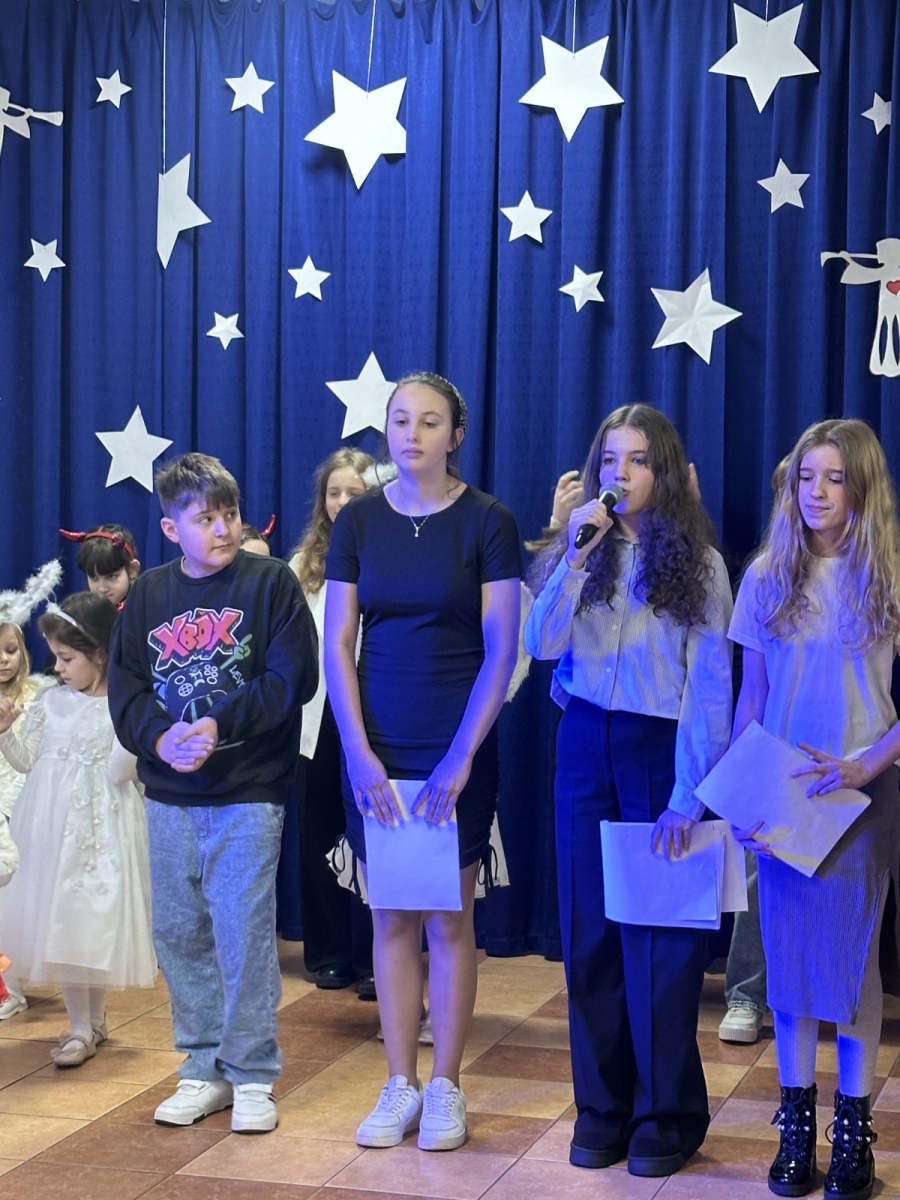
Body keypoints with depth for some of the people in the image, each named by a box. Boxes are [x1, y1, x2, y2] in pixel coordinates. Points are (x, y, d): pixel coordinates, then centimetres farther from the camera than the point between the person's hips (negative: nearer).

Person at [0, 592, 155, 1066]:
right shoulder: (51, 700, 4)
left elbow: (118, 772, -13)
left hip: (99, 827, -4)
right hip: (50, 824, 4)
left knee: (94, 921, 1)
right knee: (56, 922, 5)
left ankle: (90, 1022, 16)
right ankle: (83, 1024, 16)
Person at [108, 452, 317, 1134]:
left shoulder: (271, 582, -3)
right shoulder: (148, 596, 8)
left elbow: (292, 678, -10)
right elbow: (124, 688, 4)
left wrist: (220, 726, -19)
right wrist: (159, 737, -15)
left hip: (248, 795, -4)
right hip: (169, 796, 4)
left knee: (244, 936, -5)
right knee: (180, 935, 9)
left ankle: (252, 1077, 8)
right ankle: (205, 1070, 22)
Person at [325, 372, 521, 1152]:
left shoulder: (486, 522, -4)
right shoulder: (359, 520, 3)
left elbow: (500, 649, -8)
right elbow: (338, 645, 1)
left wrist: (462, 756, -15)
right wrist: (359, 750, -8)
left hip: (457, 749, -2)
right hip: (376, 748, 3)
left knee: (449, 917, 4)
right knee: (392, 916, 7)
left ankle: (445, 1087, 15)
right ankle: (399, 1085, 17)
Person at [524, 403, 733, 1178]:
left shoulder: (698, 562, -3)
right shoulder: (577, 553, 7)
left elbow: (710, 689, -7)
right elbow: (542, 644, -7)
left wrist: (689, 797, -13)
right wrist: (577, 556, -16)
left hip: (660, 751, -3)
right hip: (585, 748, 4)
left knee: (660, 937, 0)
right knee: (590, 931, 7)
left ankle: (668, 1115, 12)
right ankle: (601, 1107, 17)